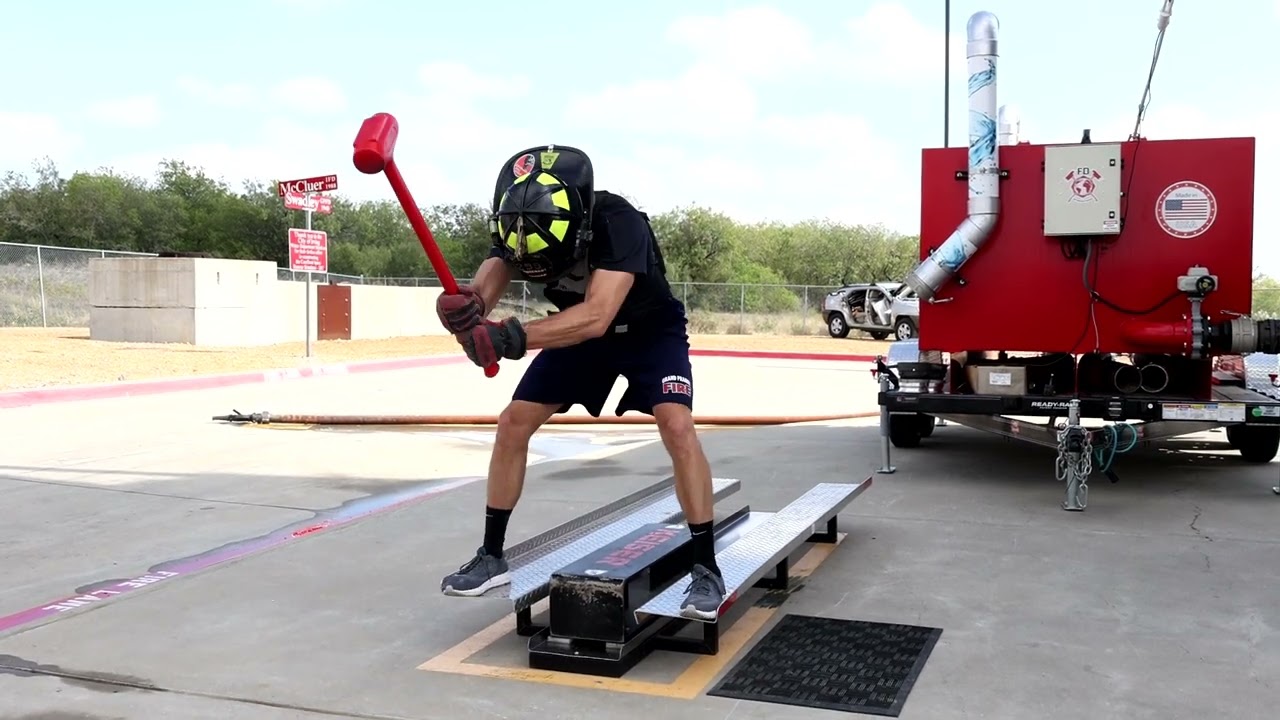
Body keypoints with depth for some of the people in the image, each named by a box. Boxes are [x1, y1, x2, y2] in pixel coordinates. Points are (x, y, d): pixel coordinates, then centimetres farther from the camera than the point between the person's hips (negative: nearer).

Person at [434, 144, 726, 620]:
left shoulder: (617, 223, -39)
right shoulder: (522, 224, -23)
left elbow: (596, 317, -49)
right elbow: (488, 281, -35)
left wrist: (512, 338, -59)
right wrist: (467, 304, -59)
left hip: (649, 329, -4)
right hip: (580, 330, 5)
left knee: (676, 426, -26)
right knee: (513, 424, -3)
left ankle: (705, 567, -12)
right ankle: (492, 557, 12)